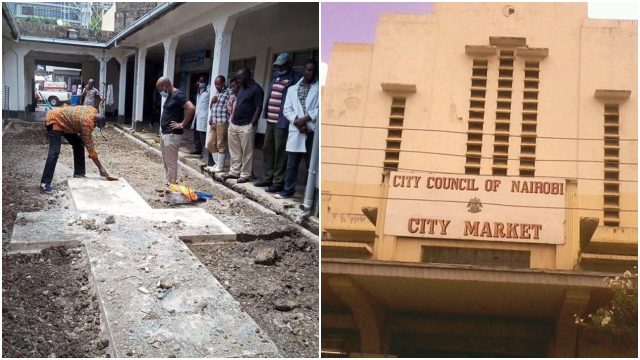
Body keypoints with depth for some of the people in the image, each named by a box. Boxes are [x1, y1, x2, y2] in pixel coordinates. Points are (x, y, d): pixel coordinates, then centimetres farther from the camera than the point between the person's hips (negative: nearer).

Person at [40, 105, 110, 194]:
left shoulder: (94, 112, -7)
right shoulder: (86, 123, -30)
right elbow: (90, 146, -27)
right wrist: (100, 168, -24)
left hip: (64, 120, 10)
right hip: (54, 120, -10)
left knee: (79, 144, 8)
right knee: (54, 153, -20)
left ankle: (78, 174, 16)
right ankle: (44, 184, -24)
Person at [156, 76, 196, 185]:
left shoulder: (178, 95, -15)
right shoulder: (169, 96, 14)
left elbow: (191, 108, -27)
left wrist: (182, 124, -20)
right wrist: (162, 131, 16)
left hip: (172, 135, -10)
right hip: (165, 134, 10)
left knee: (171, 163, -4)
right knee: (166, 162, 15)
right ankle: (167, 184, 23)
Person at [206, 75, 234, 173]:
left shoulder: (229, 92, -6)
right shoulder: (217, 93, 20)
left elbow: (230, 109, -12)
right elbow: (211, 107, 26)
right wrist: (212, 101, 5)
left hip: (222, 122, -9)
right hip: (213, 122, 9)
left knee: (220, 145, -3)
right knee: (210, 144, 11)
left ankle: (220, 167, 4)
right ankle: (217, 164, 22)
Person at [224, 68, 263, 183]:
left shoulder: (256, 89, -9)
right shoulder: (242, 88, 17)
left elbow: (259, 108, -13)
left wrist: (252, 124, -17)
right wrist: (232, 119, 16)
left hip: (246, 126, -9)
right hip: (234, 124, 9)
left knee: (246, 152, -2)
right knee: (234, 151, 13)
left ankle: (245, 175, 4)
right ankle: (234, 172, 22)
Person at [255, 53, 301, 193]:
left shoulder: (294, 79, -9)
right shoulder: (276, 76, 17)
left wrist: (287, 120, -20)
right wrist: (266, 114, 16)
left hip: (282, 122, -9)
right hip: (270, 120, 9)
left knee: (279, 152, -5)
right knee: (267, 149, 14)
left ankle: (278, 182, 1)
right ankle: (268, 178, 25)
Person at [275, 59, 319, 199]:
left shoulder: (319, 88, 4)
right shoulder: (293, 89, 15)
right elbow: (287, 109, 8)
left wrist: (305, 119, -14)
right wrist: (297, 121, -8)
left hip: (313, 131, -3)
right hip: (296, 131, 3)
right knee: (291, 164, 8)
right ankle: (288, 190, 19)